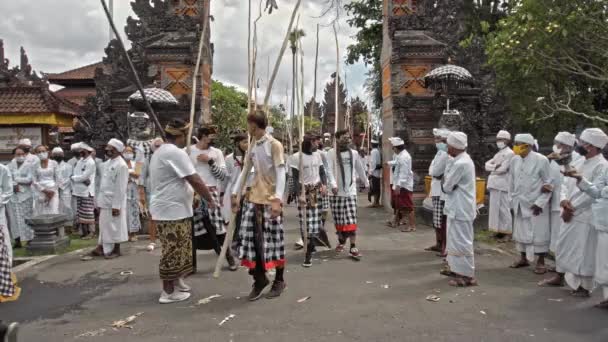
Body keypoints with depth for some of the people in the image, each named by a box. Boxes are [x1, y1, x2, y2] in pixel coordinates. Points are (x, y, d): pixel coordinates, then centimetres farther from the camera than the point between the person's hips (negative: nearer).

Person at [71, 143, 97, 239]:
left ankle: (91, 232, 3)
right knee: (80, 213, 10)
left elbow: (83, 177, -15)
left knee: (88, 213, -4)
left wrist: (73, 178, -2)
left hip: (87, 192, -7)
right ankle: (83, 231, 18)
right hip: (79, 191, 7)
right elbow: (75, 174, 8)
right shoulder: (80, 161, 12)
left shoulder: (91, 162, -11)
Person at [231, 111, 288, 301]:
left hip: (271, 200, -6)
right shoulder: (252, 146, 12)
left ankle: (279, 280, 16)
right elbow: (245, 171, 16)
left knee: (274, 240, 2)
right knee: (251, 238, 4)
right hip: (254, 198, 6)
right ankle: (259, 278, 18)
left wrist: (277, 199, -25)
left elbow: (281, 173, -16)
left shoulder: (274, 145, -9)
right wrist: (235, 194, 12)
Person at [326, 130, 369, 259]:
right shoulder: (332, 153, -3)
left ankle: (353, 247, -4)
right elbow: (330, 170, -14)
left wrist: (366, 183, 30)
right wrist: (333, 184, -28)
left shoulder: (354, 153, 8)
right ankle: (341, 241, 31)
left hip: (351, 192, 1)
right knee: (339, 220, 8)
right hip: (336, 192, -1)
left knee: (351, 220, -6)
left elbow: (360, 169, 21)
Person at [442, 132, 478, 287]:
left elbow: (447, 186, -16)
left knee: (461, 242, -2)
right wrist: (447, 185, -2)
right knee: (456, 240, 18)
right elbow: (449, 183, 15)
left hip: (460, 209, -10)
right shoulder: (463, 160, 12)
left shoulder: (460, 164, -22)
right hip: (458, 207, 10)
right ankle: (458, 269, 29)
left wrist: (445, 185, 3)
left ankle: (467, 276, 6)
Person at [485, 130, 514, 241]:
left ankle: (506, 233, -1)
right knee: (496, 208, 10)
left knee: (503, 209, -6)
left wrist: (492, 169, 0)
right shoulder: (498, 154, 21)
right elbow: (487, 165, 9)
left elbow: (503, 169, -15)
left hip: (502, 185, -8)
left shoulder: (509, 153, -5)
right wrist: (495, 166, -9)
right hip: (495, 185, 8)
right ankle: (499, 231, 17)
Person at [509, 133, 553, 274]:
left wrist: (539, 203, -13)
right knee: (520, 232, 13)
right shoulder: (514, 160, 0)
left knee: (539, 233, 2)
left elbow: (549, 183, -9)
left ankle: (541, 262, 15)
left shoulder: (541, 160, -14)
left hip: (536, 204, -5)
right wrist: (513, 198, 10)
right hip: (520, 203, 5)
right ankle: (523, 258, 28)